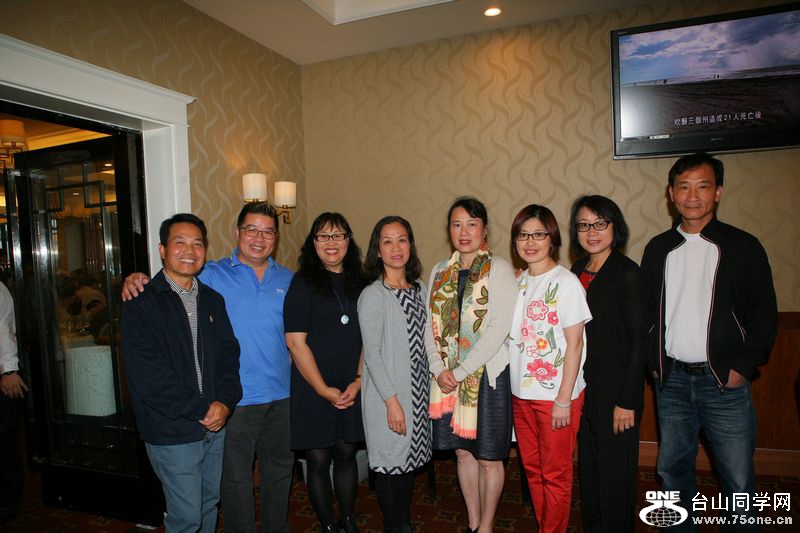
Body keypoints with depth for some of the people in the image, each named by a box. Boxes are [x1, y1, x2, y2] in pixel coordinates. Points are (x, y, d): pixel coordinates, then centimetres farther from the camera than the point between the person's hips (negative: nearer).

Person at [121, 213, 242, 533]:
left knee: (210, 505, 19)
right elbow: (147, 376, -17)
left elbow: (228, 352, 6)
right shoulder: (141, 304, -10)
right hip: (172, 433, -5)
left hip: (216, 425, 5)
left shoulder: (213, 299, 8)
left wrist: (225, 402, -11)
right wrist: (201, 409, -15)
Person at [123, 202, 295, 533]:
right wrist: (135, 280, -24)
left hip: (281, 397, 4)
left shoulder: (287, 280, 5)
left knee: (279, 473, 20)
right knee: (236, 479, 11)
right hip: (236, 400, -3)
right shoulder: (213, 276, -5)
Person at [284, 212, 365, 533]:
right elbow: (296, 341, -11)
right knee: (318, 460, 8)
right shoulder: (302, 283, -7)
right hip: (313, 390, -3)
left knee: (346, 454, 14)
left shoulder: (358, 283, 6)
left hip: (352, 389, 4)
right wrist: (323, 389, -11)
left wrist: (359, 380, -4)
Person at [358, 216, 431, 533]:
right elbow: (372, 355, -15)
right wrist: (392, 400, -17)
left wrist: (430, 387, 11)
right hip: (388, 396, -6)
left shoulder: (420, 290, 7)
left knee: (408, 461, 17)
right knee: (390, 462, 5)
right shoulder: (373, 296, -13)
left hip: (417, 392, 6)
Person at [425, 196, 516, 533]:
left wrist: (461, 372, -15)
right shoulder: (440, 272, 8)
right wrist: (439, 369, -7)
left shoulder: (499, 269, -8)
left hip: (487, 373, -4)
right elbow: (430, 325, 7)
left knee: (488, 458, 7)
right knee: (463, 452, 16)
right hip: (447, 376, 5)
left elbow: (499, 328, -15)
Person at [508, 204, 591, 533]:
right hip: (521, 392, 6)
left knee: (555, 474, 7)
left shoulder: (566, 282, -11)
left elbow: (574, 344, -12)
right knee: (532, 468, 18)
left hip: (556, 395, -6)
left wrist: (563, 399, -13)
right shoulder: (518, 282, 7)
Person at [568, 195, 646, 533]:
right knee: (588, 467, 19)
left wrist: (627, 400, -15)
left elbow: (639, 339, -14)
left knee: (615, 473, 7)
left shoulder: (627, 273, -12)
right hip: (582, 388, 6)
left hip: (615, 391, -6)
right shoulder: (576, 271, 7)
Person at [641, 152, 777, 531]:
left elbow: (764, 313, 0)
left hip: (724, 381, -2)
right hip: (671, 379, 3)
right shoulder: (658, 249, 7)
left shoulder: (743, 247, 0)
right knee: (672, 470, 14)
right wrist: (653, 361, 3)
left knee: (738, 481, 3)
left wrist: (743, 366, -7)